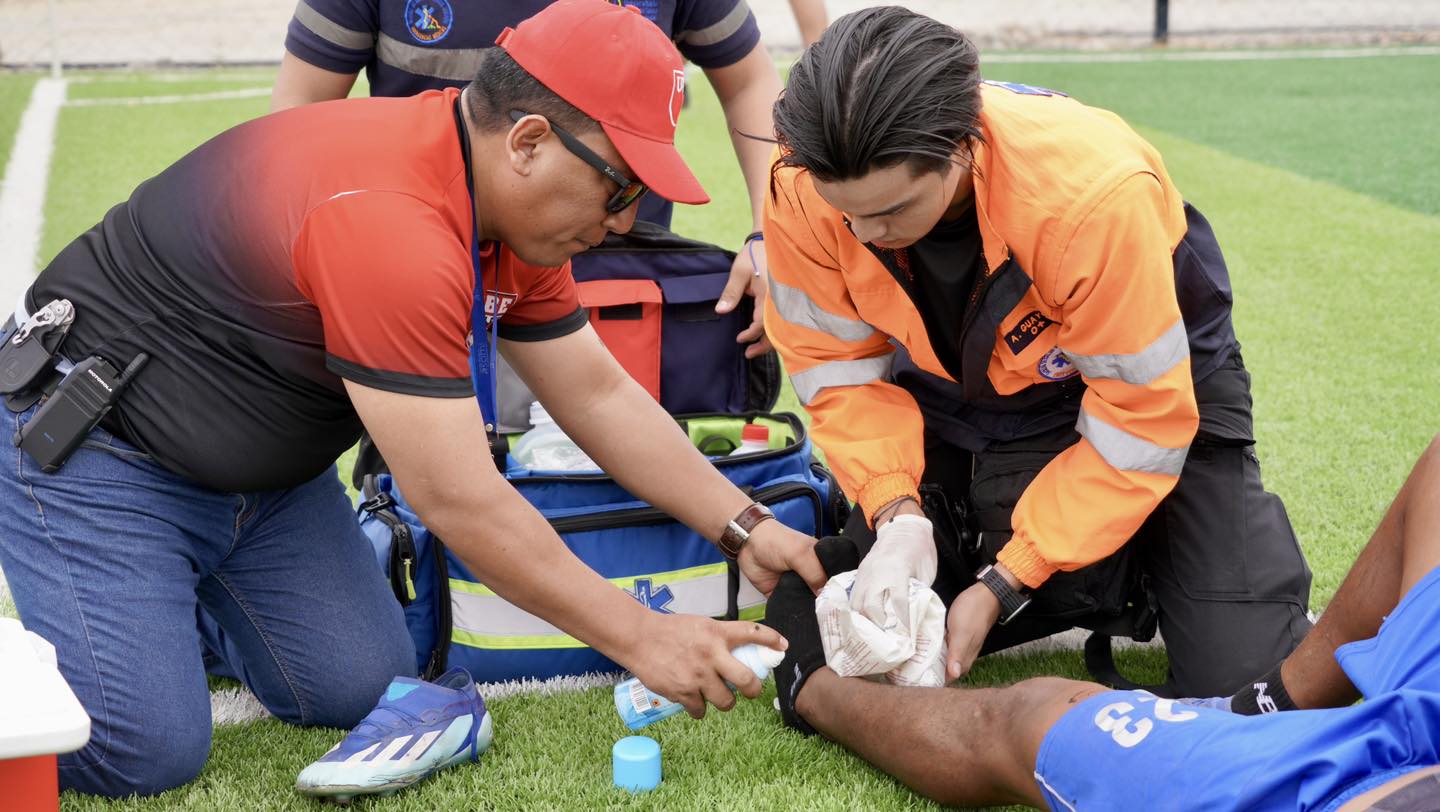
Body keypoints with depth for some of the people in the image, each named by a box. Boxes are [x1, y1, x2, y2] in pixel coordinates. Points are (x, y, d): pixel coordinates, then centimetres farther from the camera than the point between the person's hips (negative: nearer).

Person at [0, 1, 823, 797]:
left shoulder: (515, 204, -5)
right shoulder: (387, 221, -34)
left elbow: (598, 394, 4)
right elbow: (456, 498, -32)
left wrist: (747, 528, -2)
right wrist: (641, 636, -25)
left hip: (268, 471, 9)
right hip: (98, 454, -8)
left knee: (364, 691, -1)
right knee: (149, 748, -18)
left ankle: (183, 595, 21)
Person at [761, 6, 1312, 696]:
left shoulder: (1093, 192, -40)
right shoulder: (804, 185, -28)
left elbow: (1138, 424, -30)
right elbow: (837, 364, -14)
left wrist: (1004, 586, -28)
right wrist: (897, 516, -30)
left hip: (1152, 374, -4)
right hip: (959, 395, 4)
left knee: (1240, 670, -14)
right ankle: (1111, 589, 16)